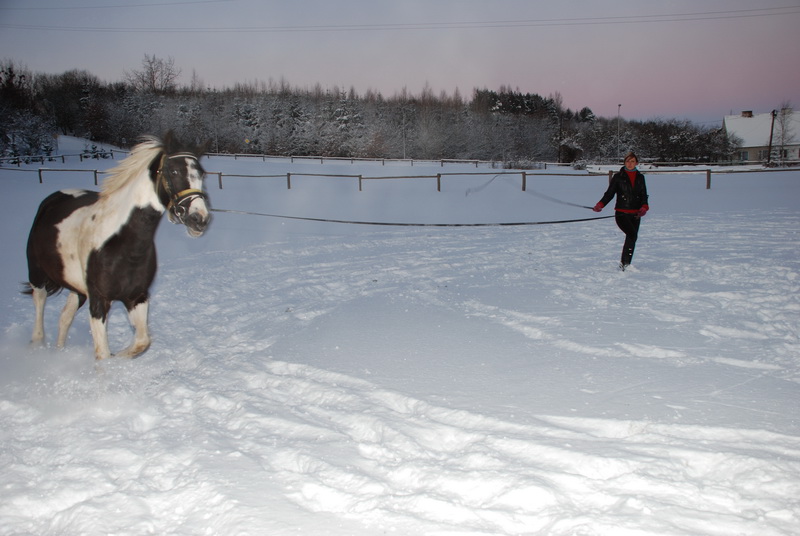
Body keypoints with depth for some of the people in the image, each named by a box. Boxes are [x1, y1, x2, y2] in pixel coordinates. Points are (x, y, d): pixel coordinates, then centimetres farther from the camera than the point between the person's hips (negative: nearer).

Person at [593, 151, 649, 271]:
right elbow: (610, 193, -1)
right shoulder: (618, 176, 2)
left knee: (632, 238, 4)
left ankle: (626, 264, 14)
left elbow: (644, 195, 13)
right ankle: (624, 262, -14)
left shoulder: (640, 177, 13)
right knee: (632, 235, -21)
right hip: (621, 213, -4)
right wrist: (600, 204, -17)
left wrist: (644, 207, -7)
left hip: (635, 215, 4)